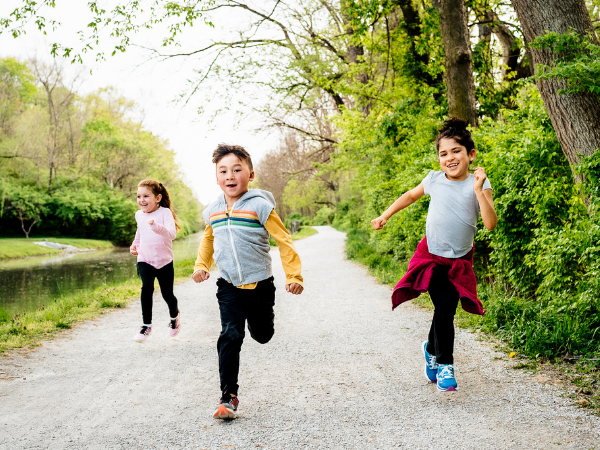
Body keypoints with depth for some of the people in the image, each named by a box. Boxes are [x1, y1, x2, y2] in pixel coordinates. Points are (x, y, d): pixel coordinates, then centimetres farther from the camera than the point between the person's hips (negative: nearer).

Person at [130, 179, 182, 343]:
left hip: (164, 261, -2)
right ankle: (146, 325, -12)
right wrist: (135, 245, 11)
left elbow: (172, 233, -27)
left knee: (167, 294, 5)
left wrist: (157, 227, -44)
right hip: (144, 260, 2)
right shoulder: (139, 215, 5)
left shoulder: (165, 212, -12)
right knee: (147, 287, -22)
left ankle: (174, 316, 39)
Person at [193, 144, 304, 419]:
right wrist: (201, 266, 10)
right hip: (229, 287, 2)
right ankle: (228, 396, -5)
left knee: (262, 335, 14)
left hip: (260, 284, -2)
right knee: (230, 337, -11)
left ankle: (255, 317, 51)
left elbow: (283, 239, -9)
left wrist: (293, 275, -12)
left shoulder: (260, 206, -12)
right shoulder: (213, 211, 2)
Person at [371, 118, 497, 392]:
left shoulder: (479, 184, -7)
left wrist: (479, 191, -27)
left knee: (446, 310, -1)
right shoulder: (434, 180, -2)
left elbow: (490, 223, -19)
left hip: (460, 260, 0)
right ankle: (445, 365, -1)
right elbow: (410, 196, 19)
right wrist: (385, 215, 20)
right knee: (444, 307, -15)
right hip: (432, 256, 0)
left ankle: (432, 349, 28)